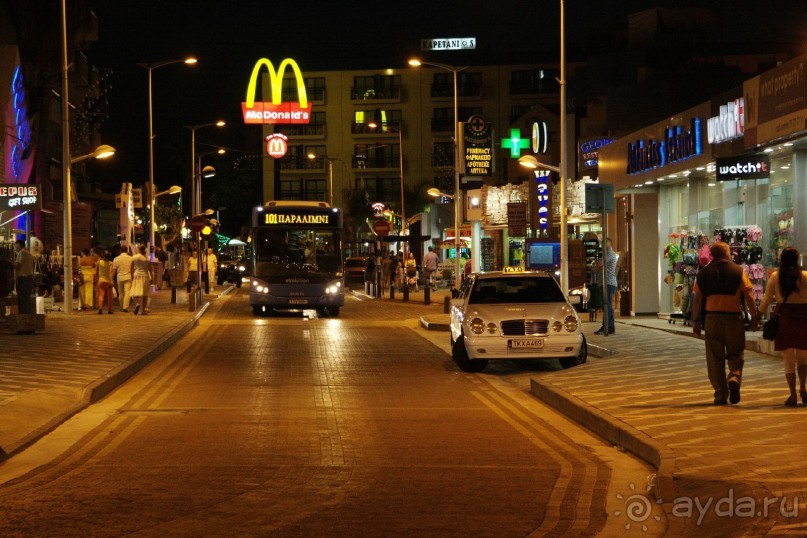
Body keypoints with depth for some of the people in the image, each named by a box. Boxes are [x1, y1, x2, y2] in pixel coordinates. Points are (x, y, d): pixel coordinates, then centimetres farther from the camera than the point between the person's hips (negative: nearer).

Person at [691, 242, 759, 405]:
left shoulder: (704, 273, 5)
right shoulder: (738, 271, 1)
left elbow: (697, 299, 3)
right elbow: (748, 297, -3)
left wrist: (696, 321, 8)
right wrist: (754, 318, 3)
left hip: (712, 319, 1)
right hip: (734, 318, -1)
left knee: (715, 358, 6)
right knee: (735, 355, 11)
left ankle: (720, 394, 4)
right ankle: (734, 378, -16)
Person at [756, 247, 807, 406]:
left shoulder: (775, 277, -1)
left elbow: (766, 299, 1)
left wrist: (757, 317, 12)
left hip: (784, 319, 0)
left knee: (788, 359, 5)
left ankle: (793, 395, 1)